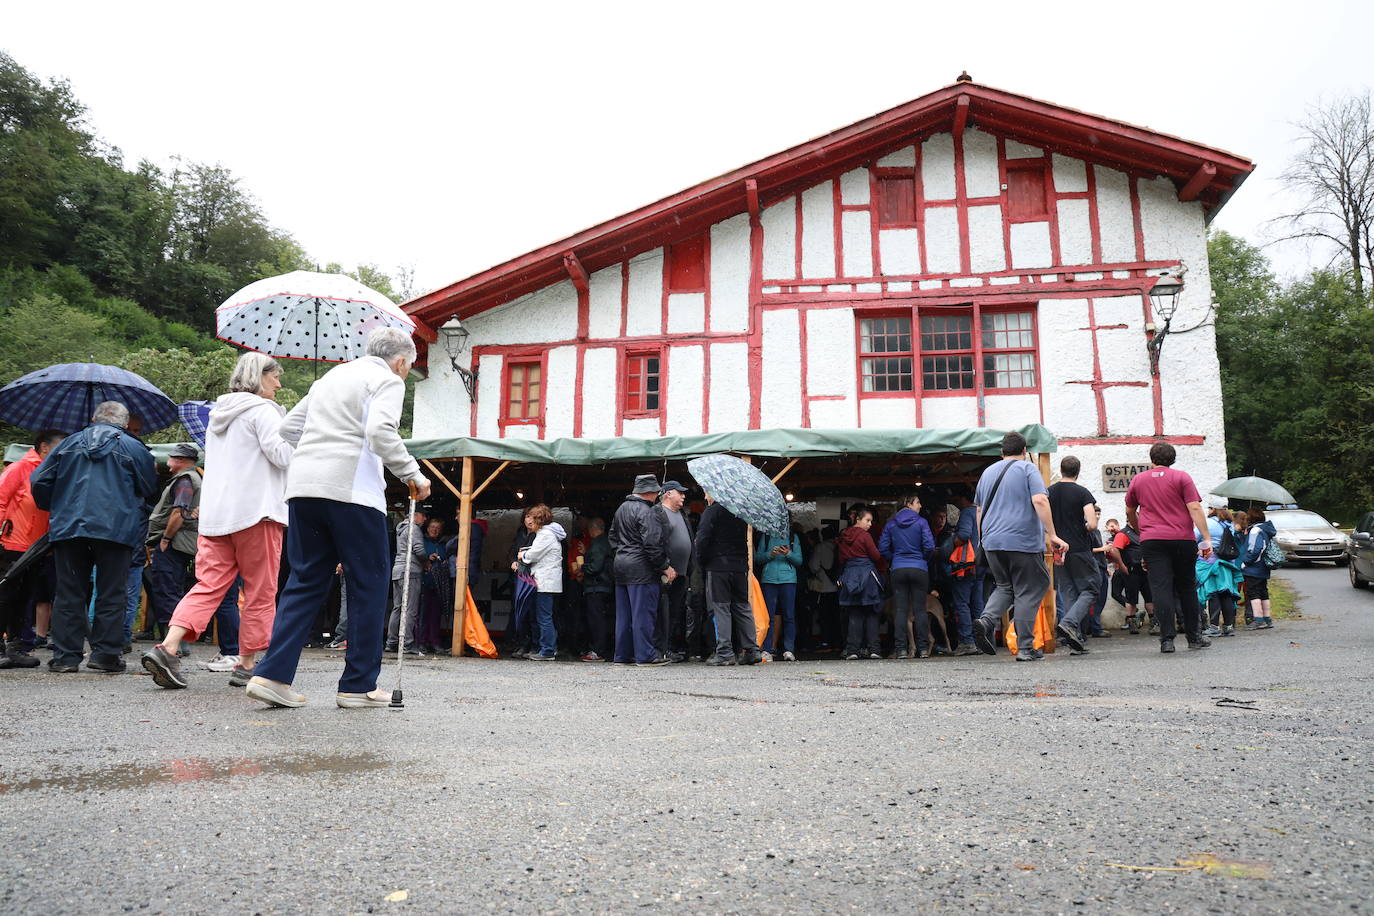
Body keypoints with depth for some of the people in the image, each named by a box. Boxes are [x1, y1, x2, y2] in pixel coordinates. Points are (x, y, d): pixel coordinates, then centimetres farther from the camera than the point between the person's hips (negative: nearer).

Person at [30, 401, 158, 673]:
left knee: (68, 594, 8)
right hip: (115, 528, -2)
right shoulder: (133, 447, 5)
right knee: (111, 594, 3)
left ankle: (65, 655, 8)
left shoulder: (70, 443, 13)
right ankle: (106, 653, 2)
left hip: (68, 528, 3)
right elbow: (149, 488, 9)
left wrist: (54, 508, 28)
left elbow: (39, 482, 12)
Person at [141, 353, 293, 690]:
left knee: (209, 584, 3)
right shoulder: (262, 410, -5)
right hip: (256, 511, -7)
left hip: (214, 514, 7)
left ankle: (167, 648, -14)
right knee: (260, 590, 2)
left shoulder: (218, 413, 21)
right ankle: (247, 664, 6)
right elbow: (282, 455, -13)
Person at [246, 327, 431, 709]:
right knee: (368, 585, 3)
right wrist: (413, 474, -9)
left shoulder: (332, 375, 25)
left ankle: (272, 675, 3)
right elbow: (381, 431, -16)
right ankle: (359, 686, 6)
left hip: (301, 487, 7)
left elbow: (288, 427, 27)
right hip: (351, 489, -7)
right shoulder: (388, 380, 3)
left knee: (305, 582, 12)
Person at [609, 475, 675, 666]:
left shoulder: (622, 508, 15)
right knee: (643, 613, -3)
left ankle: (622, 655, 18)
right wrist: (665, 567, -13)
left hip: (621, 565, 9)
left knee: (623, 614, 13)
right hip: (641, 568, -9)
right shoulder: (646, 512, -15)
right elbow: (652, 544, -20)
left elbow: (613, 536, 23)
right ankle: (645, 655, 0)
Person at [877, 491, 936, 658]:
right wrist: (924, 560, 10)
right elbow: (929, 546, -7)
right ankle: (923, 649, 3)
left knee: (900, 610, 1)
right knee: (920, 609, 2)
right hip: (919, 569, -2)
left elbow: (882, 548, 4)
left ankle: (900, 649, -2)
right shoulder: (921, 522, -2)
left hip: (897, 570, 2)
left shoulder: (890, 524, 7)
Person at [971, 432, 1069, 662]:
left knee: (1004, 587, 18)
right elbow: (1040, 500, -14)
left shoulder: (987, 472, 16)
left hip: (992, 542, 5)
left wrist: (983, 539, 30)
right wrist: (1051, 535, -15)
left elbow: (979, 509, 21)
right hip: (1023, 541, -5)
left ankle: (986, 621, -8)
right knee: (1027, 592, 3)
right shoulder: (1027, 468, 0)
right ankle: (1025, 648, 2)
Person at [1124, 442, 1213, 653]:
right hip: (1183, 540, 0)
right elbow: (1195, 509, -5)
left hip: (1152, 541, 0)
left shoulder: (1138, 480, 11)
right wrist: (1206, 539, -6)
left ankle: (1167, 639, -11)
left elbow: (1130, 513, 22)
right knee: (1187, 588, 12)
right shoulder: (1181, 477, 4)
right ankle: (1194, 637, 19)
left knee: (1161, 588, -5)